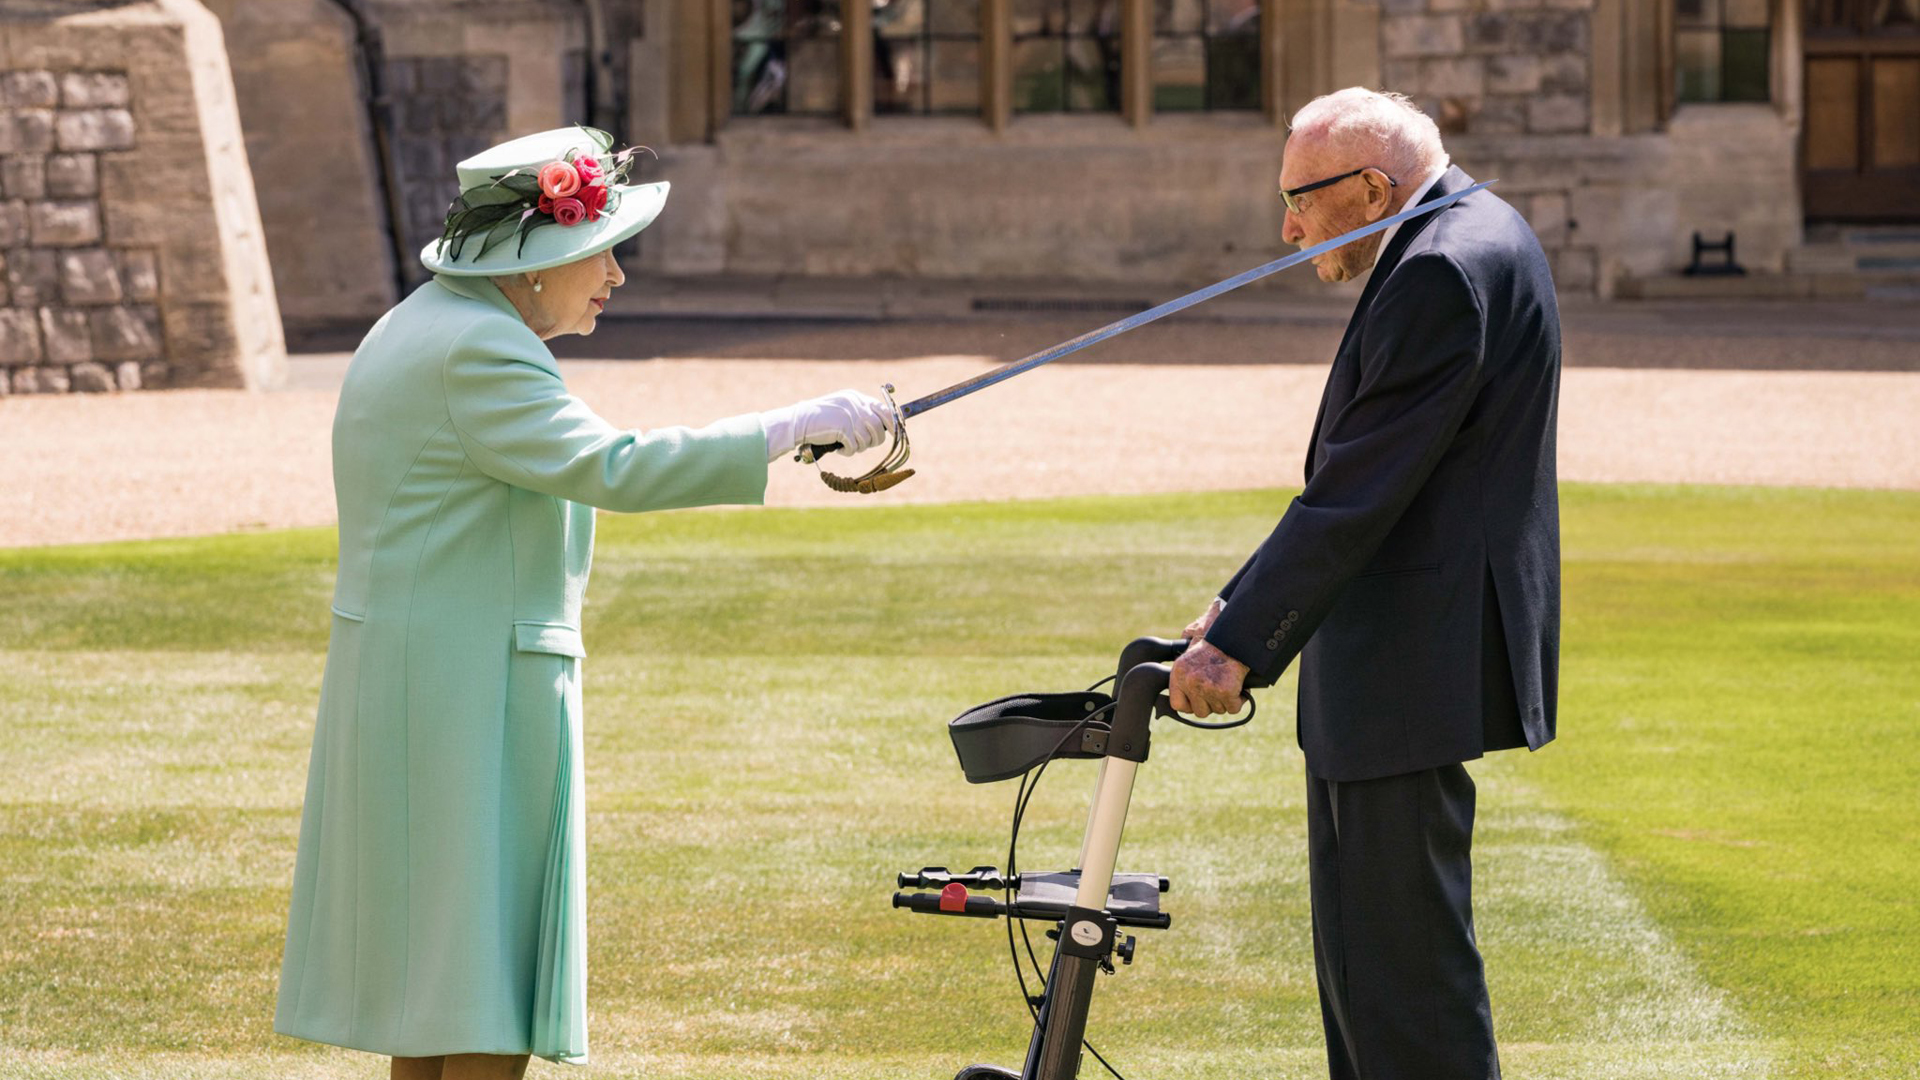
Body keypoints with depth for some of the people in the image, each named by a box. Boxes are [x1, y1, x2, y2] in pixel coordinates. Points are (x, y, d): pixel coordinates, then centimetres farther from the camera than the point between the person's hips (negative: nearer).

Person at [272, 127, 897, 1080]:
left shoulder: (415, 328, 16)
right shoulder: (479, 352, -18)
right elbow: (611, 468, -28)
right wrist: (795, 427, -27)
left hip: (394, 676, 10)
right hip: (471, 687, -10)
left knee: (427, 967, 14)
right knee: (490, 982, -7)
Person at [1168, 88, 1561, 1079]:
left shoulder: (1444, 271, -18)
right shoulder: (1465, 238, 15)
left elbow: (1360, 493, -22)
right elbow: (1358, 477, 19)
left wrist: (1241, 643, -21)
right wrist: (1244, 605, 15)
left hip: (1412, 663, -11)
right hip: (1381, 664, 11)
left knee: (1404, 944, -7)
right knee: (1357, 937, 17)